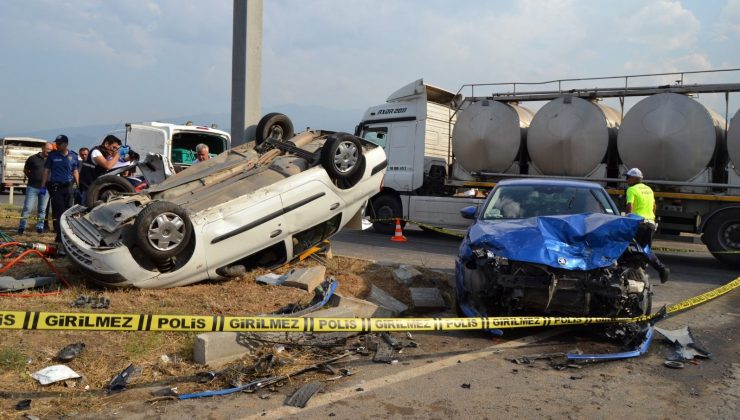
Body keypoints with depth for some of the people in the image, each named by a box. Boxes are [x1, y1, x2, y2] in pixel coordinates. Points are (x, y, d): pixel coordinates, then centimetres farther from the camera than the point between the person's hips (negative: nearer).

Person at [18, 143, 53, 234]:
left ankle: (40, 227, 16)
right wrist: (31, 177, 2)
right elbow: (25, 170, 11)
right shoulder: (33, 158, 1)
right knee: (27, 208, -2)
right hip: (32, 187, -2)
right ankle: (21, 227, 5)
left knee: (42, 209, 8)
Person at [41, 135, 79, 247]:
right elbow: (46, 171, 4)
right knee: (58, 212, -7)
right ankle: (61, 238, -6)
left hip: (68, 187, 3)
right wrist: (43, 187, 0)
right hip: (55, 186, -3)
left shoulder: (73, 156, 6)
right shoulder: (52, 155, 2)